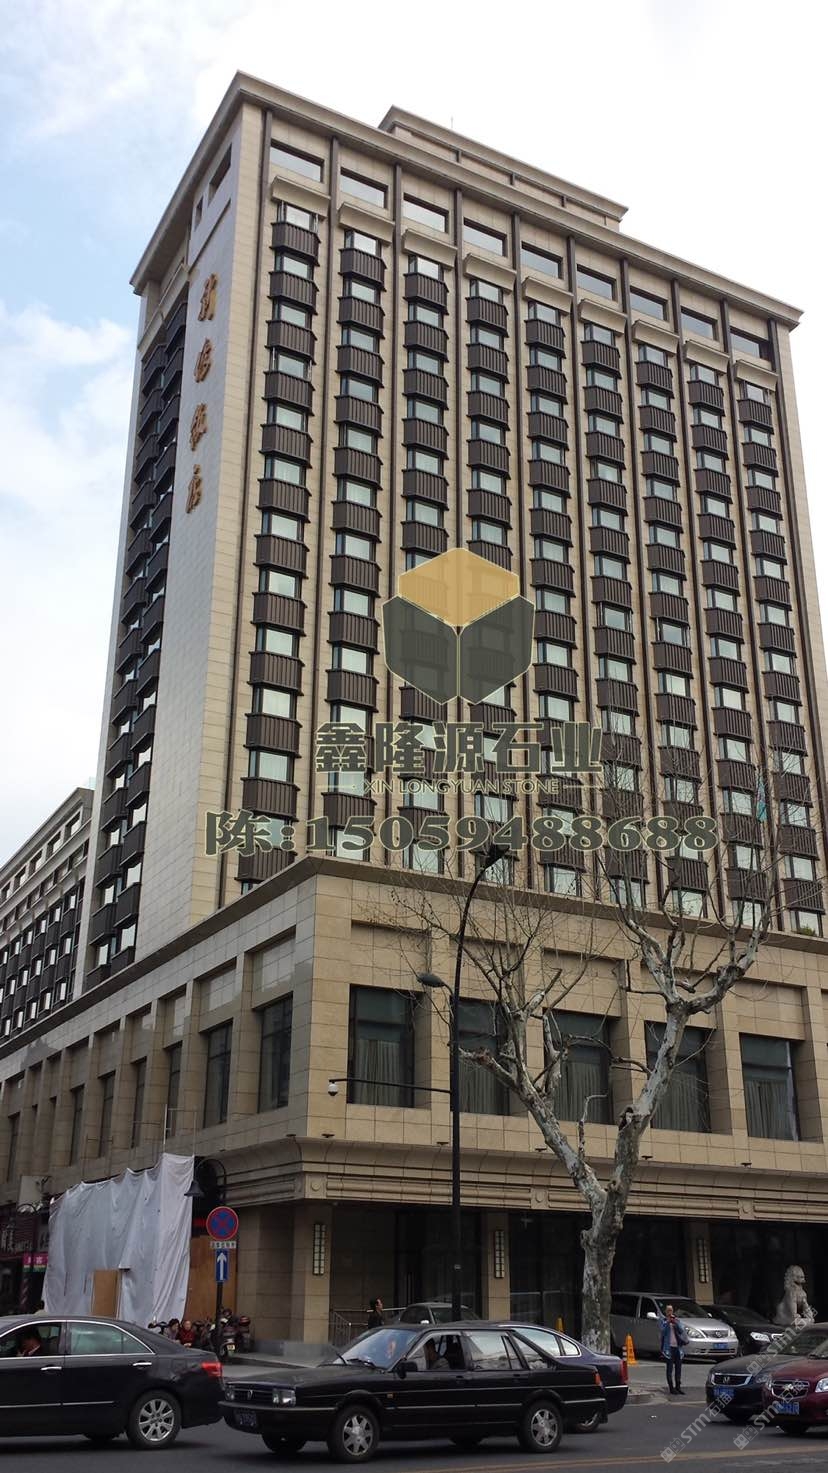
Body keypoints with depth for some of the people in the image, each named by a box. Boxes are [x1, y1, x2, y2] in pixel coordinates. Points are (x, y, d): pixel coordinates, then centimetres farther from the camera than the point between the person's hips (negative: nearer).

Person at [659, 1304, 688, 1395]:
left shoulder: (677, 1320, 13)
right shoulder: (663, 1320, 5)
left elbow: (681, 1330, 0)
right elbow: (662, 1329, -11)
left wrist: (675, 1322, -12)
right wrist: (668, 1322, -17)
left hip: (678, 1347, 4)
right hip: (669, 1347, -4)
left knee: (678, 1368, 6)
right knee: (670, 1368, -3)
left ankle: (678, 1387, 14)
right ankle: (671, 1388, 0)